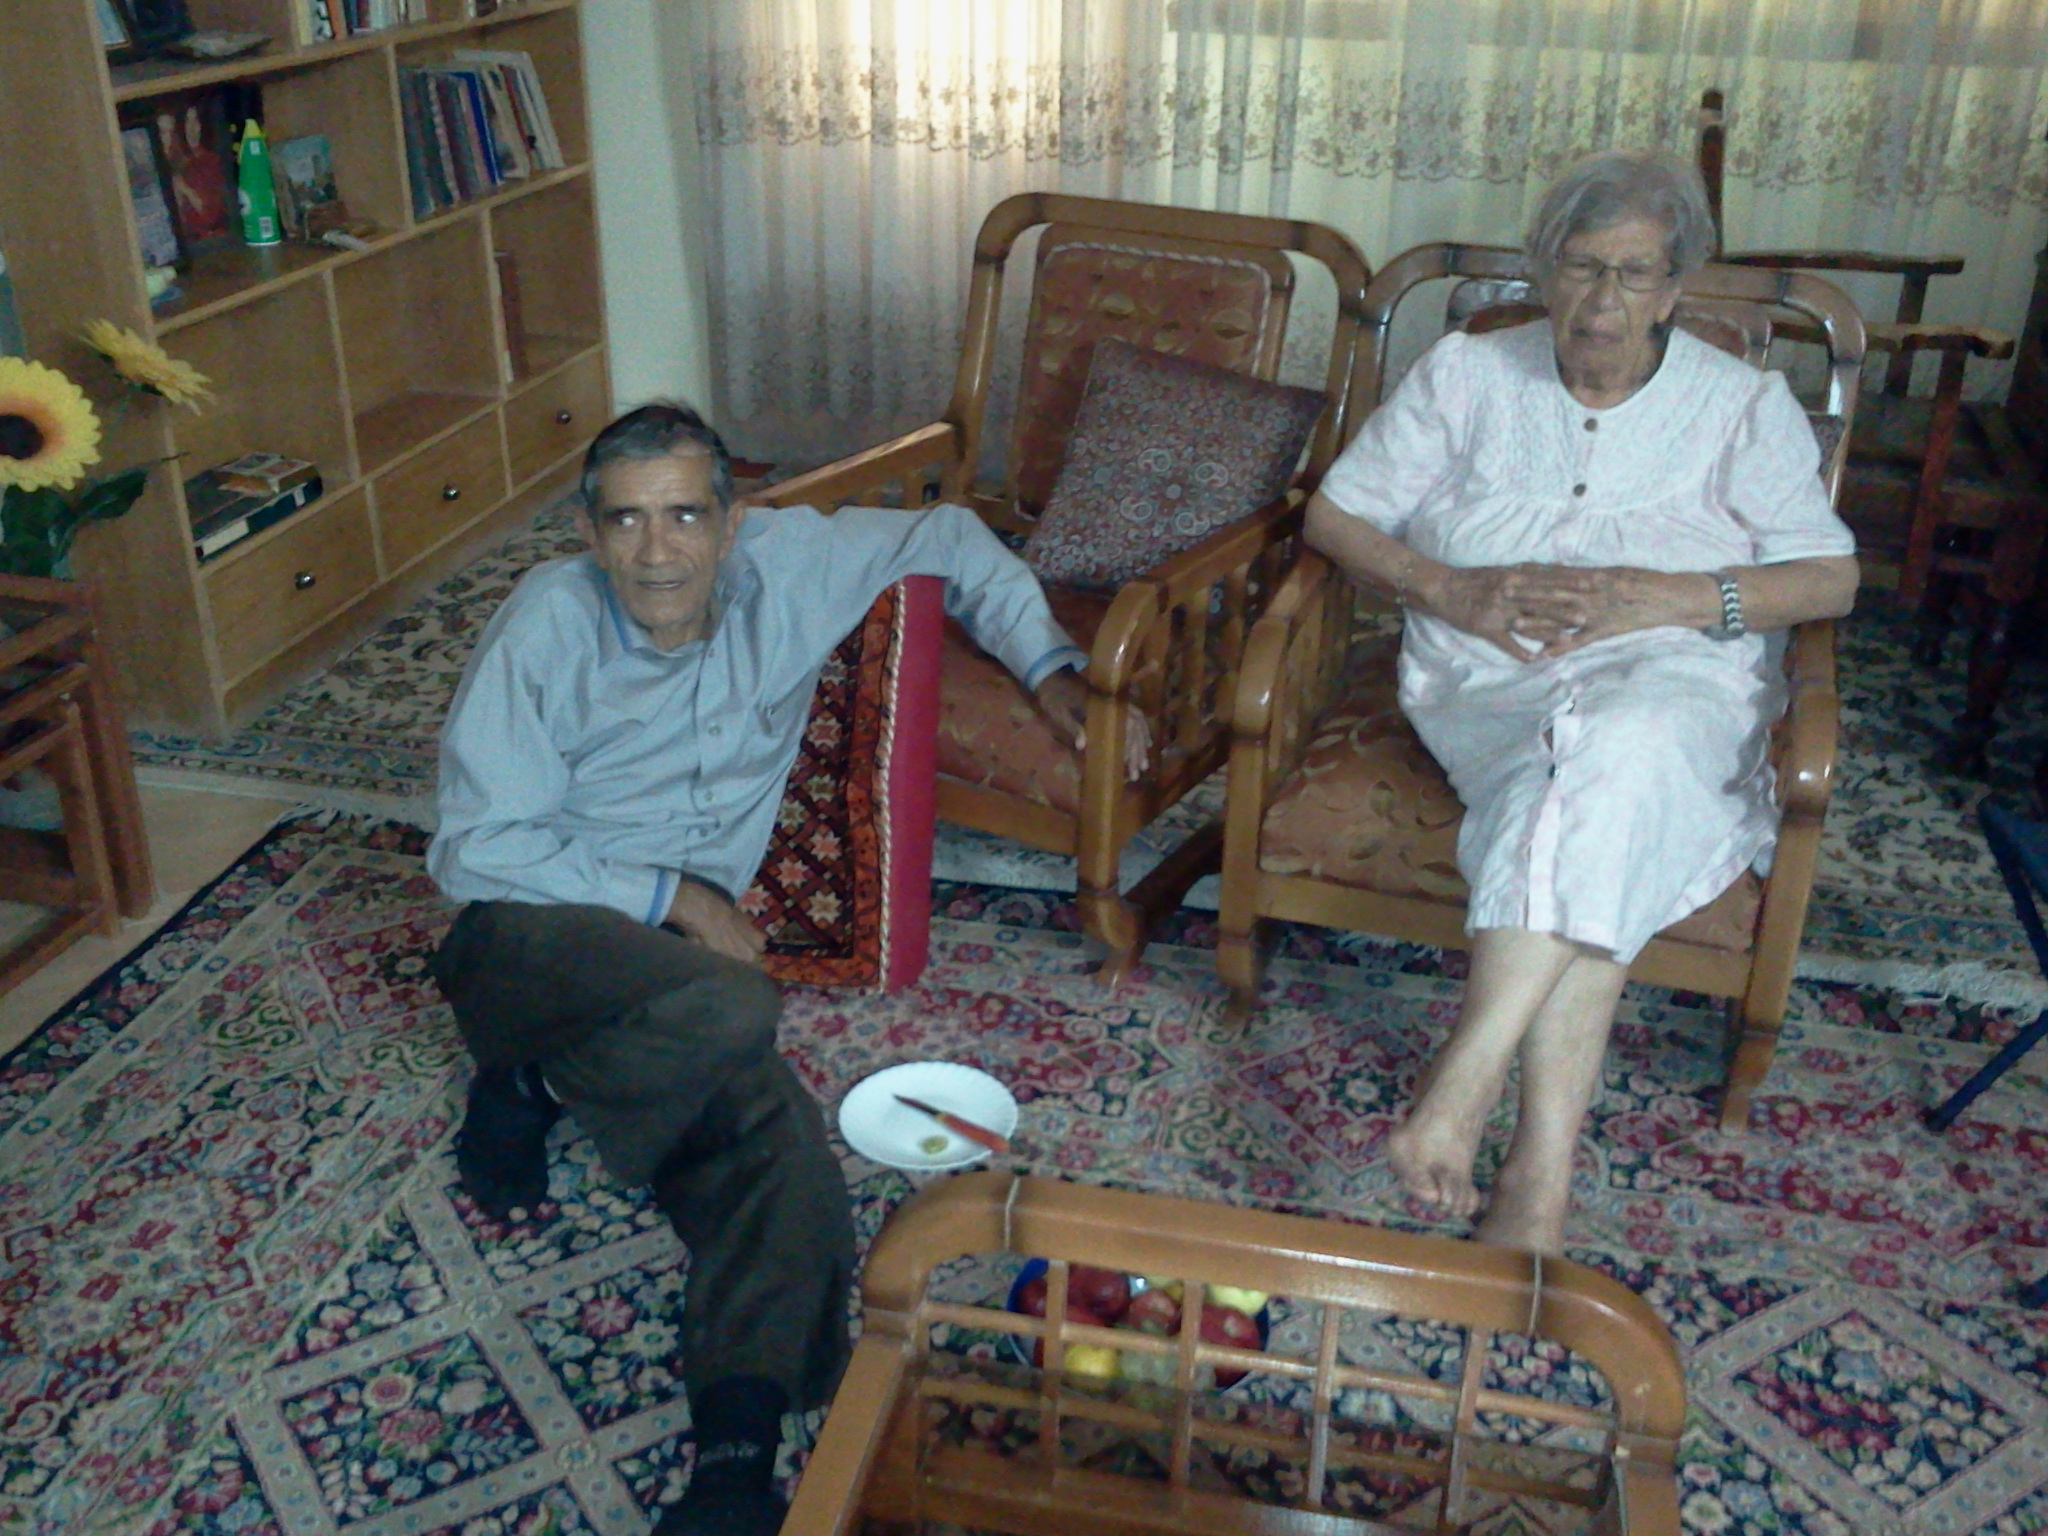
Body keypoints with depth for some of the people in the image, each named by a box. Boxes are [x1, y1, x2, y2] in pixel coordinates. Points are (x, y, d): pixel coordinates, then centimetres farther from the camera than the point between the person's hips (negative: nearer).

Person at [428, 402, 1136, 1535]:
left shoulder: (785, 568, 2)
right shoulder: (547, 625, -8)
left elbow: (946, 539, 18)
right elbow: (480, 844, -10)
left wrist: (1047, 665, 10)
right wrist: (669, 896, -14)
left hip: (685, 941, 4)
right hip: (533, 932, -4)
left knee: (787, 1163, -25)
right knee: (729, 1017, -35)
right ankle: (526, 1089, -10)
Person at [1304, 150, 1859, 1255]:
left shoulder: (1744, 405, 13)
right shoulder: (1466, 375, 14)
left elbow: (1830, 578, 5)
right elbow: (1337, 514, 10)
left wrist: (1654, 598, -12)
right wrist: (1451, 590, -9)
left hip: (1673, 676, 0)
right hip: (1488, 680, 1)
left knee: (1616, 744, -40)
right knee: (1588, 854, -35)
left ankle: (1455, 1093, -47)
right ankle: (1543, 1178, -41)